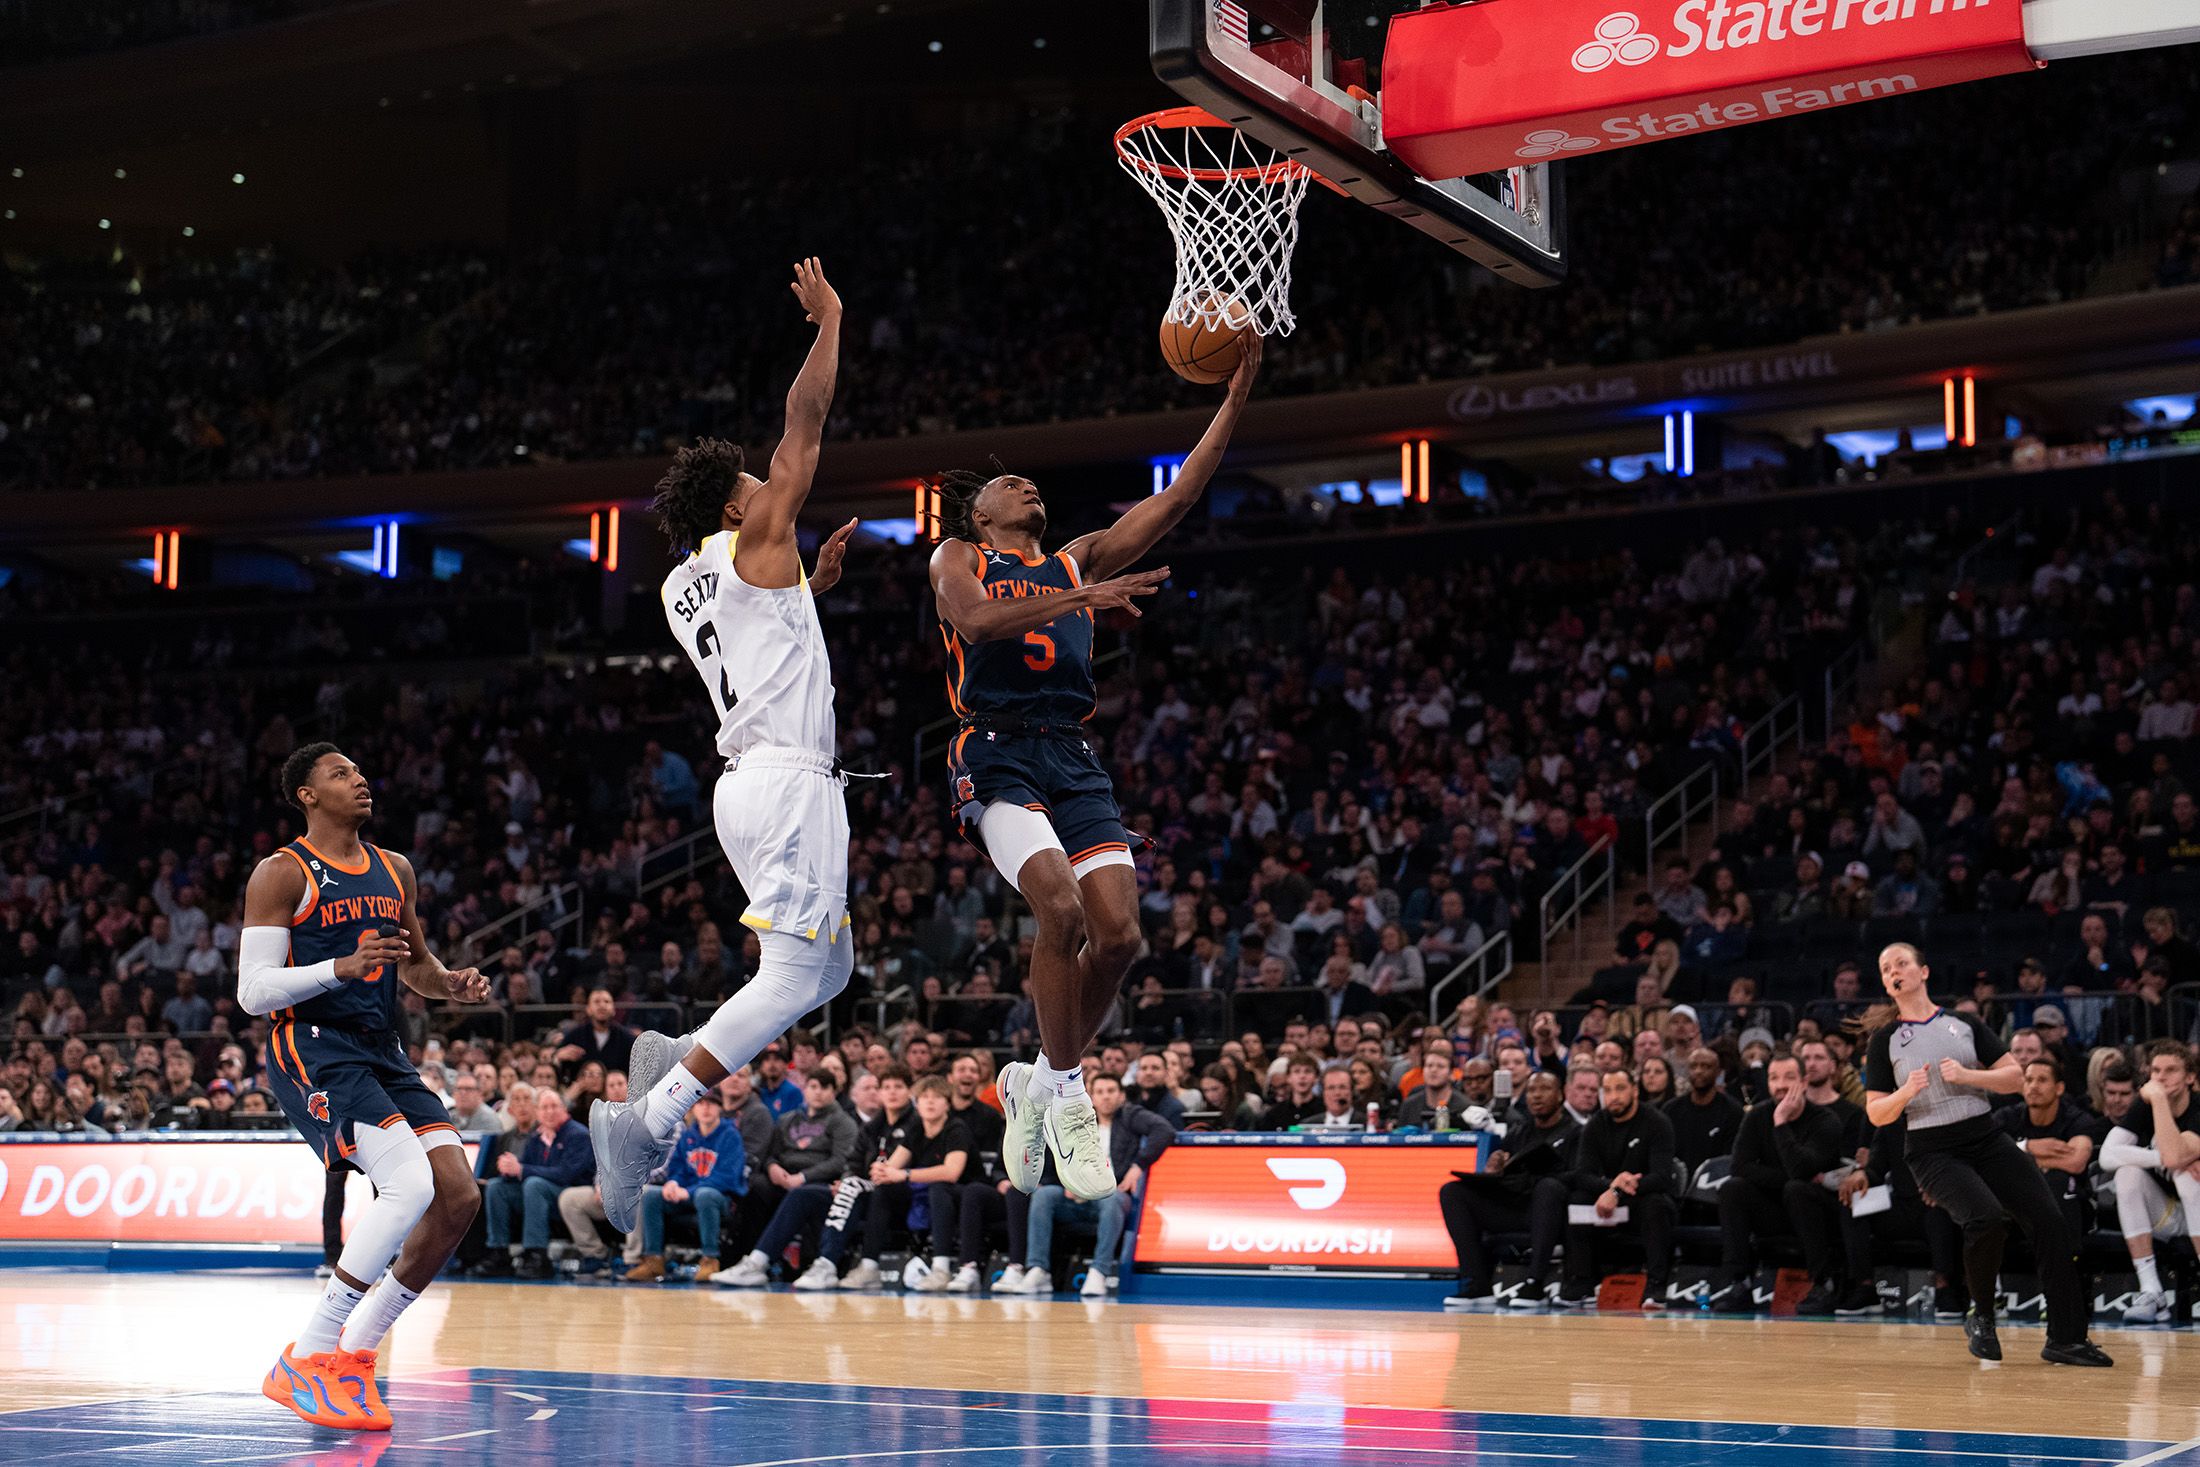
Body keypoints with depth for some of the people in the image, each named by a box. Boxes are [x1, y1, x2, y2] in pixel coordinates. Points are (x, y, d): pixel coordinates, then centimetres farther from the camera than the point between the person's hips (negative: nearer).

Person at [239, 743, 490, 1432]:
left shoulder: (394, 870, 17)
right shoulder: (282, 874, -4)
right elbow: (252, 992, -11)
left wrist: (452, 984, 6)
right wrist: (341, 967, -25)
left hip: (384, 1055, 8)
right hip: (313, 1048, -8)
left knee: (459, 1195, -7)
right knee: (410, 1183, -25)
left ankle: (353, 1352, 5)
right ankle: (305, 1360, -17)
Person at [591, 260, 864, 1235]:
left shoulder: (684, 587, 18)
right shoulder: (754, 541, -2)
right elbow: (805, 422, -1)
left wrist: (814, 579, 32)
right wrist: (829, 321, 9)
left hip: (747, 780, 9)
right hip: (789, 780, -9)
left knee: (829, 967, 16)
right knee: (793, 975, -15)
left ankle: (674, 1057, 3)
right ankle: (645, 1121, -25)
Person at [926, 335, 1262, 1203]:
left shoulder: (1078, 561, 25)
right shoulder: (956, 559, 14)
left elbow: (1178, 498, 18)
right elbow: (977, 618, -10)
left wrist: (1237, 394, 12)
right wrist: (1078, 600, -23)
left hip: (1074, 761, 5)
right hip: (996, 754, -5)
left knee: (1118, 931, -10)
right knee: (1061, 907, -25)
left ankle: (1038, 1082, 11)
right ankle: (1067, 1097, -10)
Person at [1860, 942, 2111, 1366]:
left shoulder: (1964, 1024, 9)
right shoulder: (1884, 1041, 4)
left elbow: (2015, 1079, 4)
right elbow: (1876, 1115, 3)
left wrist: (1966, 1075, -12)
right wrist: (1906, 1092, -16)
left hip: (1988, 1141, 3)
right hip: (1933, 1152, -3)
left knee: (2050, 1222, -11)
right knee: (1987, 1217, -30)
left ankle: (2066, 1339, -3)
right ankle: (1980, 1318, -6)